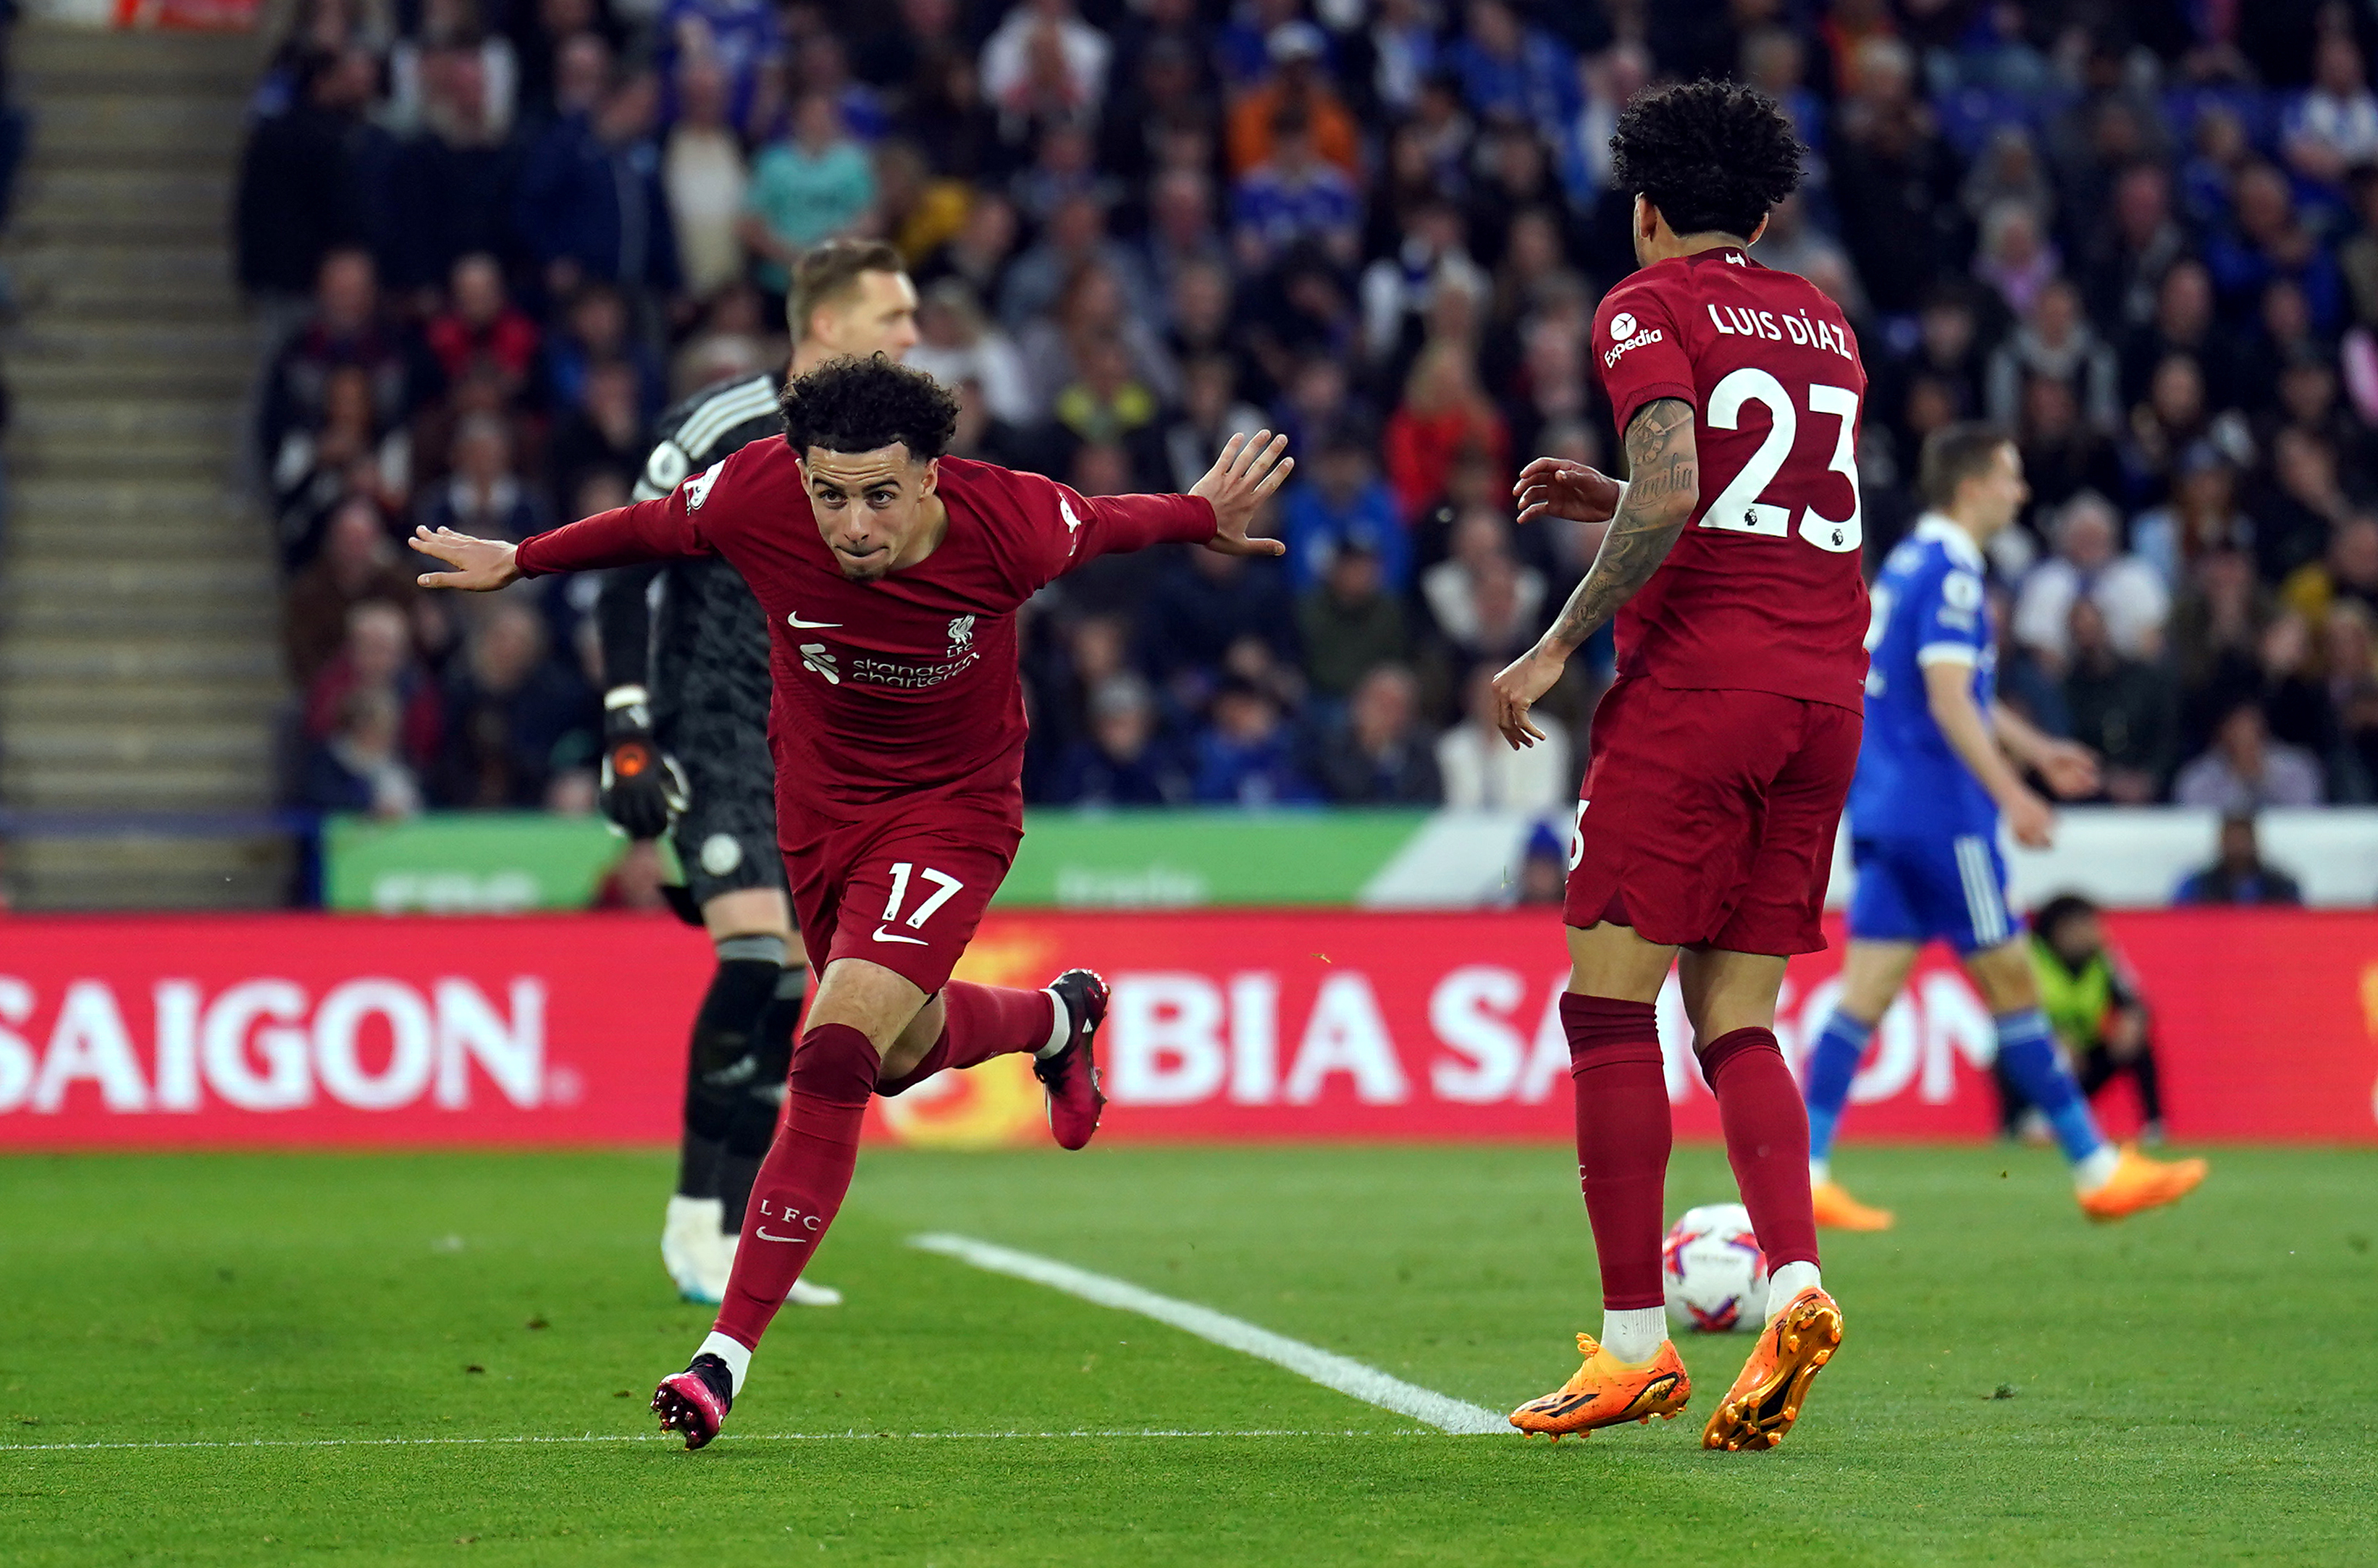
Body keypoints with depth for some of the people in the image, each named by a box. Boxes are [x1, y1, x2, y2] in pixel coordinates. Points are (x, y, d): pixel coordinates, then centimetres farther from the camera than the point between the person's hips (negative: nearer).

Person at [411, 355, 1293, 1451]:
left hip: (951, 808, -4)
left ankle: (727, 1355, -18)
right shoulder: (755, 496, -24)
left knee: (835, 1058, -20)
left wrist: (1205, 519, 14)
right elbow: (651, 526, -1)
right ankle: (1054, 1018, 59)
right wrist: (521, 562, 9)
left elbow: (1105, 525, -3)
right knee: (903, 1053, 23)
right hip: (818, 810, 4)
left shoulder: (1009, 527, -27)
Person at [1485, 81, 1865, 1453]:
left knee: (1609, 1002, -1)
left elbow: (1672, 495, -15)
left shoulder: (1651, 308, 0)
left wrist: (1557, 647, -10)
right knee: (1736, 1022, 9)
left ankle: (1635, 1343, -5)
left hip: (1696, 677, -6)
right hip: (1827, 685, 6)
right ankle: (1797, 1280, -13)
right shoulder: (1823, 323, 19)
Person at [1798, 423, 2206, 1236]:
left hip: (1882, 805, 9)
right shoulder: (1950, 573, -14)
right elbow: (1948, 699, -22)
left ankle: (1804, 1172, -3)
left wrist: (2033, 749, 33)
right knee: (2010, 980, -2)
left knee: (1867, 989, 4)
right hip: (1937, 812, -9)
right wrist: (2012, 795, -24)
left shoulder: (1908, 565, 17)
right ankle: (2098, 1172, 4)